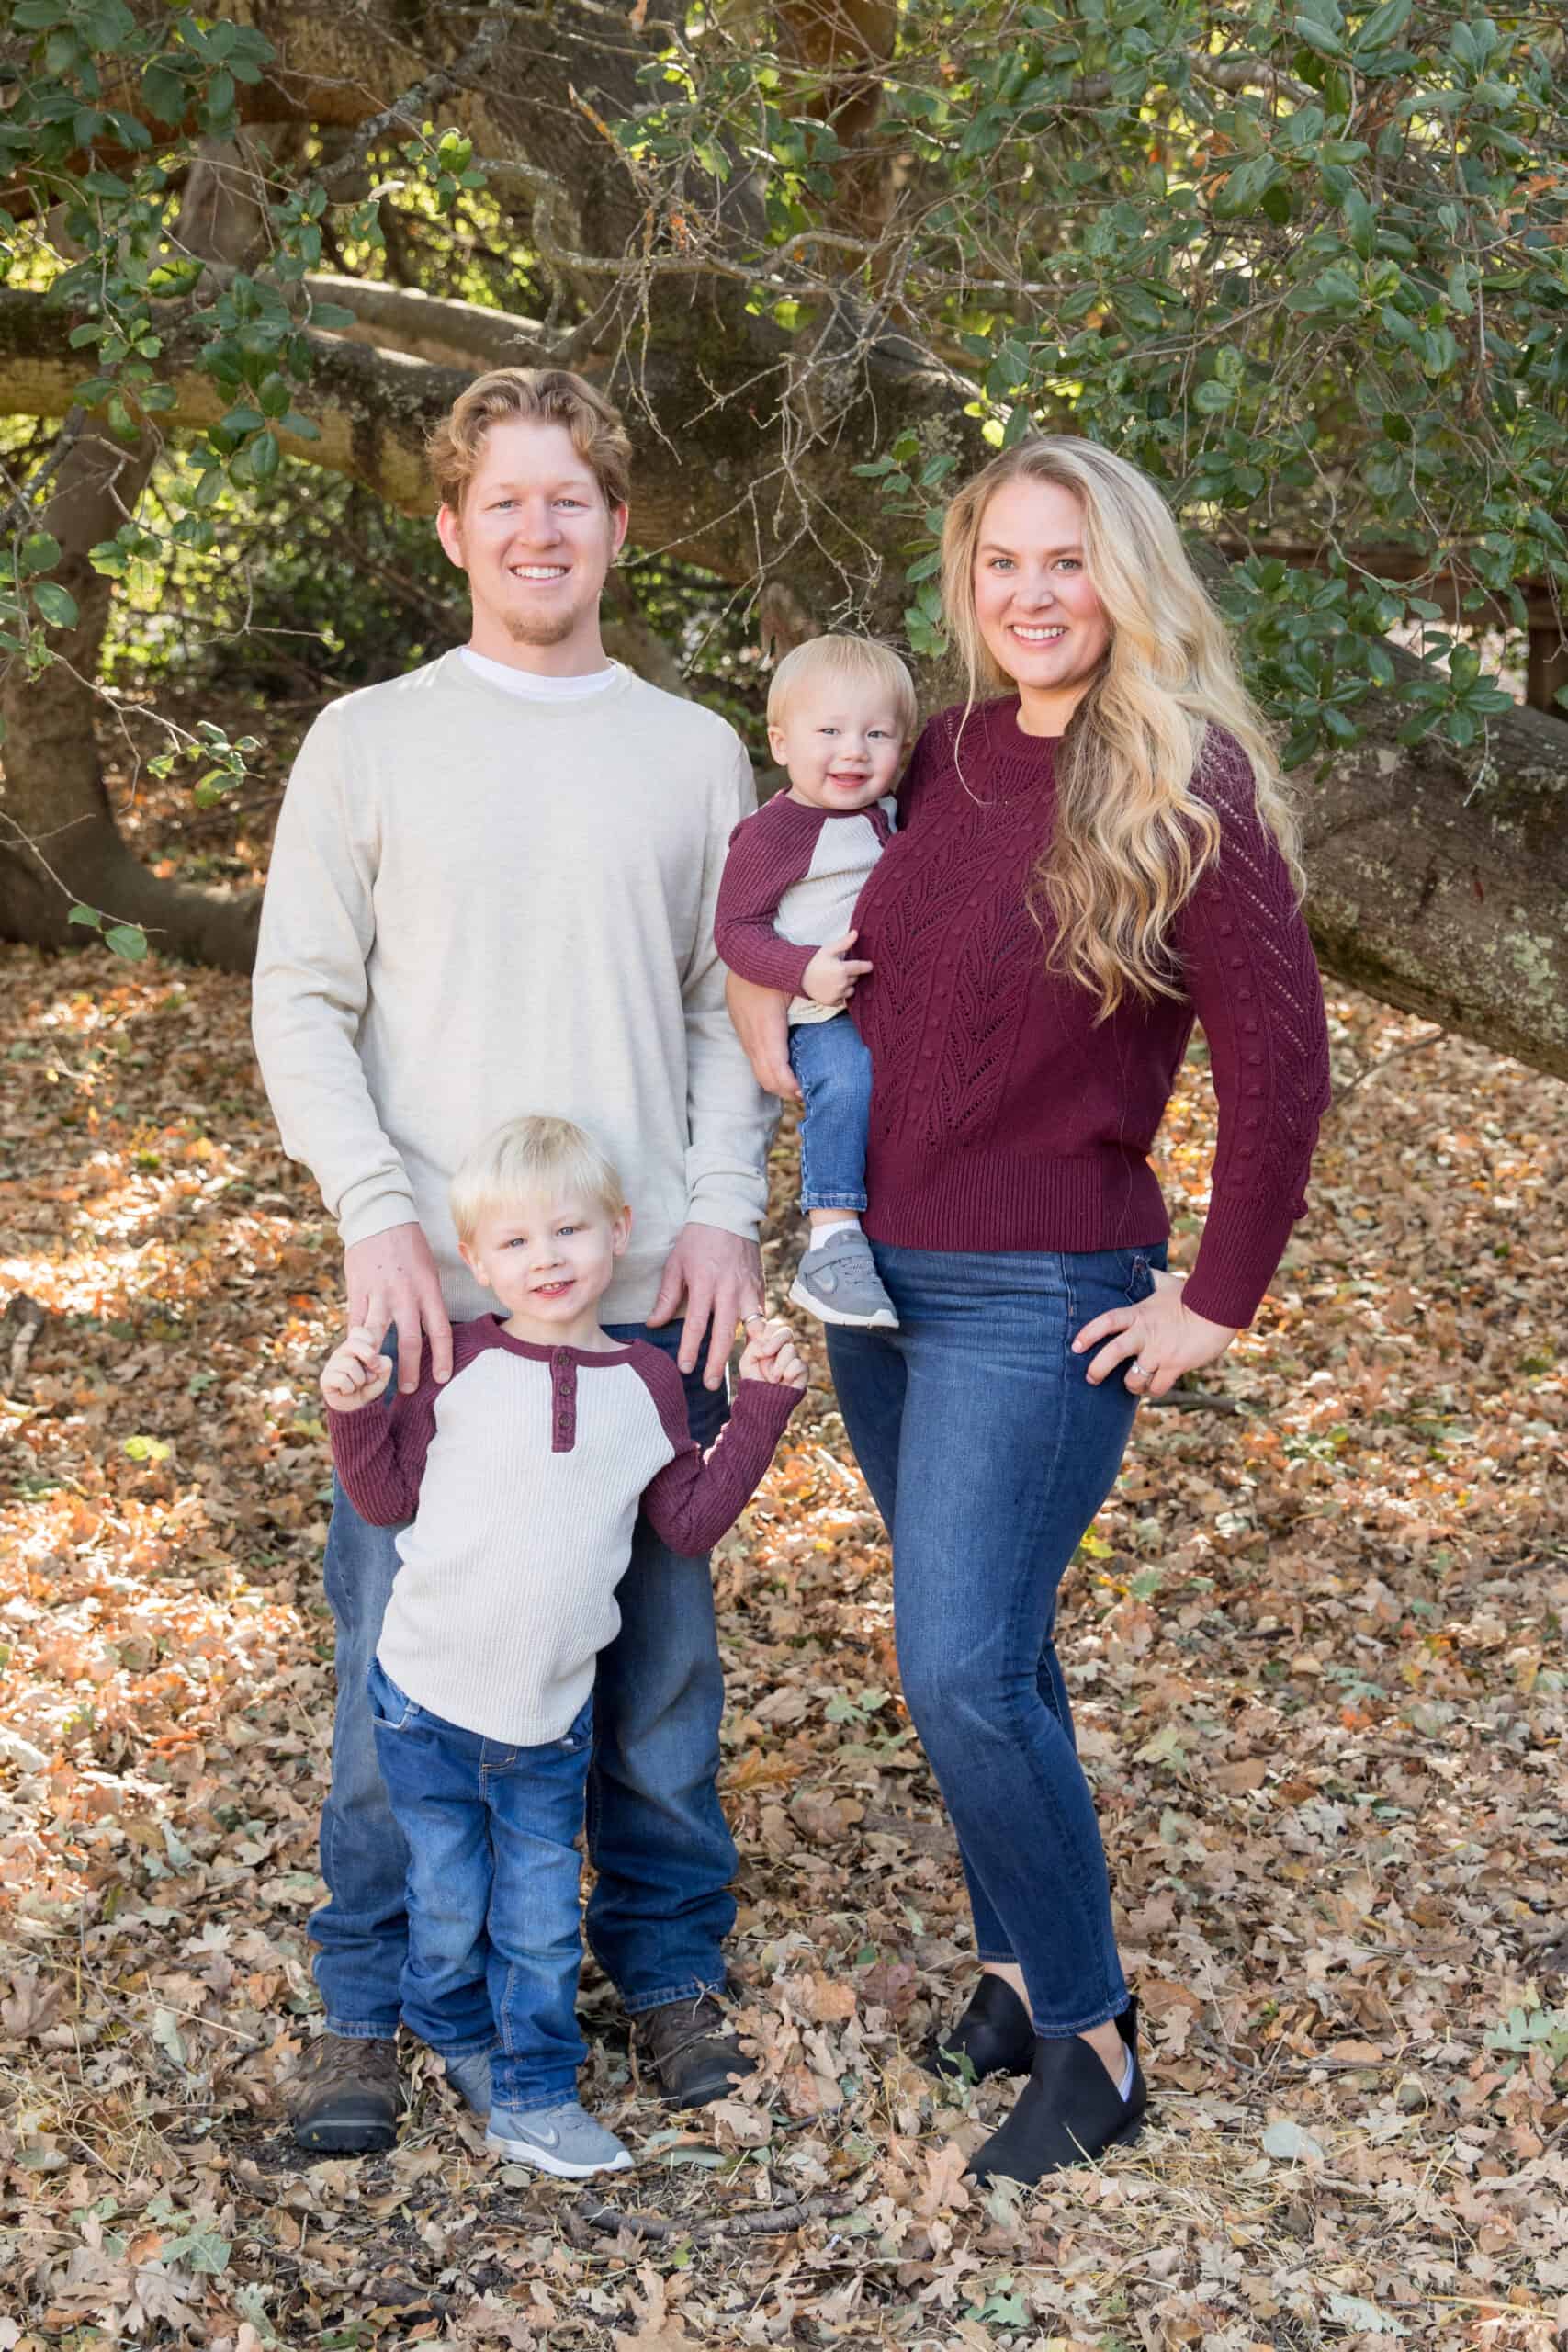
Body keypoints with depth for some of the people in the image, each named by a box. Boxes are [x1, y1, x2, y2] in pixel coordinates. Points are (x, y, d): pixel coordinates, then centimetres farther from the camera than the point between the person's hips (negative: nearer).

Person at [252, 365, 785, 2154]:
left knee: (657, 1646, 9)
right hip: (431, 1288, -1)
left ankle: (667, 1963, 26)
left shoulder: (695, 754, 10)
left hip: (647, 1291, 2)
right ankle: (369, 2002, 19)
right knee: (397, 1659, 3)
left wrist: (724, 1213, -4)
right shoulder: (367, 744, 4)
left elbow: (730, 1011, 10)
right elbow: (299, 1006, 1)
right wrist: (378, 1214, -11)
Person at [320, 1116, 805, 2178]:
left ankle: (534, 2097, 23)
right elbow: (390, 1497, 1)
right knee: (449, 1909, 11)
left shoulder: (646, 1382, 0)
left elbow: (691, 1521, 5)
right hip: (427, 1701, -1)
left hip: (553, 1717, 1)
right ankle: (462, 2041, 39)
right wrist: (355, 1411, -15)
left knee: (541, 1920, 7)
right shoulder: (457, 1363, -6)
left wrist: (762, 1409, 0)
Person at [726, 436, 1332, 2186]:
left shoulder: (1182, 786, -15)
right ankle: (1023, 1962, 30)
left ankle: (1088, 2038, 7)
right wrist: (761, 988, 4)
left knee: (965, 1669, -9)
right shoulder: (945, 760, 3)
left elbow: (1278, 1059, -16)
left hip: (1039, 1301, -6)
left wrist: (1219, 1302, -13)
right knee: (983, 1651, 15)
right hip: (880, 1275, 6)